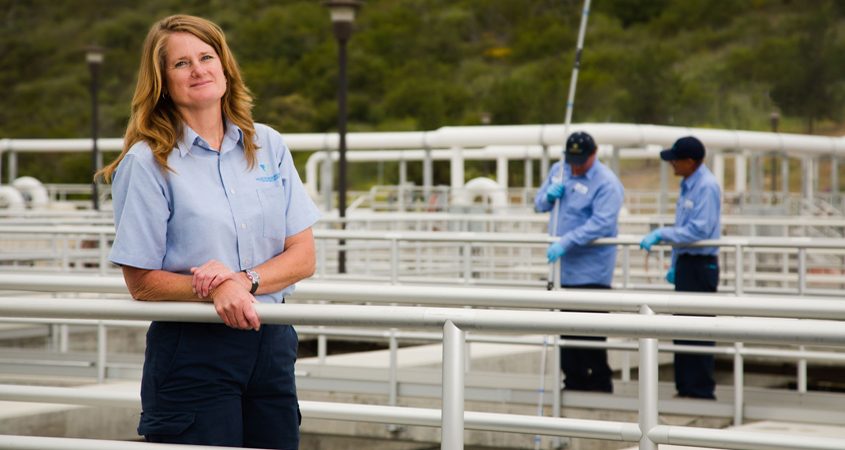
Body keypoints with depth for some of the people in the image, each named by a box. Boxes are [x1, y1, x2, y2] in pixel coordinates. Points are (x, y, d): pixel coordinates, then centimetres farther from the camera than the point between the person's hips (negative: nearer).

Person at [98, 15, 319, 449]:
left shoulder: (268, 146, 8)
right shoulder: (147, 162, -5)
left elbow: (303, 256, 4)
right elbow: (141, 282, -7)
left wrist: (245, 281, -14)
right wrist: (215, 291, -23)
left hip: (271, 345, 4)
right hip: (191, 351, -4)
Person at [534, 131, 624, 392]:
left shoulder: (607, 183, -14)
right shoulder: (558, 170, 9)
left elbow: (600, 224, -24)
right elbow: (539, 204, 18)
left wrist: (565, 243, -30)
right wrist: (549, 196, -6)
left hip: (591, 270, -7)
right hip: (563, 266, 7)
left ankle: (599, 383, 1)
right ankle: (574, 380, 20)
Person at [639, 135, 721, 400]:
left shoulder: (707, 187, -16)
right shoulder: (688, 185, 13)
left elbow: (698, 230, -23)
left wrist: (661, 234, -20)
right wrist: (675, 266, 23)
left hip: (700, 266, -10)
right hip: (686, 263, 10)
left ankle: (701, 389, -1)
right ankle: (685, 386, 20)